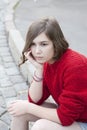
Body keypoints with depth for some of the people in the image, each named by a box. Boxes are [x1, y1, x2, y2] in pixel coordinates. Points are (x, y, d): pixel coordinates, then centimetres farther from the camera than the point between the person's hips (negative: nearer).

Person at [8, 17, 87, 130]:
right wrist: (39, 69, -19)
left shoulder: (74, 66, -30)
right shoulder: (47, 60, -5)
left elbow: (65, 117, -27)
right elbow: (35, 100, -6)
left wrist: (28, 107, -18)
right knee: (19, 110, -3)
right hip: (67, 112, 8)